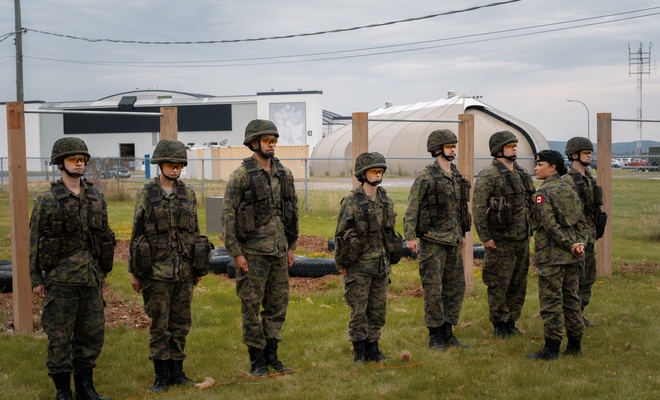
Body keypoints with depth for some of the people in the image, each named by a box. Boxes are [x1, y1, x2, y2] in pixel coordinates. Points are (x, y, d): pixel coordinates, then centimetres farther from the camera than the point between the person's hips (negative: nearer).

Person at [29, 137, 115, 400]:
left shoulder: (97, 198, 9)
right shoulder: (47, 201, -4)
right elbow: (34, 241, -3)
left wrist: (104, 272, 14)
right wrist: (35, 279, -6)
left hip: (91, 277, 5)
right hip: (61, 278, -4)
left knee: (92, 334, 9)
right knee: (60, 336, 0)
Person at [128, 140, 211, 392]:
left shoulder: (188, 194, 7)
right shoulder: (146, 195, -3)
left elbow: (195, 230, 12)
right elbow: (137, 234, -1)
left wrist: (199, 267, 11)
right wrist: (134, 272, -2)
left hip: (185, 270, 3)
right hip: (157, 270, -3)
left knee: (181, 324, 9)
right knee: (159, 324, 2)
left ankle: (177, 372, 19)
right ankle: (161, 376, 11)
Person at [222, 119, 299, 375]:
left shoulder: (284, 174, 8)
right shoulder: (241, 175, -9)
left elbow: (293, 211, 15)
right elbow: (228, 215, -10)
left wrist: (291, 246, 13)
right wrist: (235, 253, -13)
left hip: (279, 250, 6)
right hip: (253, 251, -5)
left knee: (278, 304, 10)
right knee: (251, 306, 2)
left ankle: (271, 354, 22)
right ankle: (257, 360, 11)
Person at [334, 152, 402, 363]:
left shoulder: (386, 201, 8)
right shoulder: (351, 202, -10)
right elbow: (341, 234, -8)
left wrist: (390, 258, 15)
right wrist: (341, 264, -7)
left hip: (381, 266, 6)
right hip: (359, 265, -6)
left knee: (378, 309, 10)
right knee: (359, 310, 0)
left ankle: (373, 348, 21)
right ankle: (359, 351, 10)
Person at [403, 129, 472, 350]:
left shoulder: (457, 175, 11)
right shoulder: (426, 177, -12)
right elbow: (412, 208, -14)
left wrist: (462, 234, 21)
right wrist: (410, 237, -20)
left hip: (453, 241, 8)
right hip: (433, 240, -8)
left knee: (456, 287, 10)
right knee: (433, 289, -2)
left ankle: (448, 332, 21)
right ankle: (435, 336, 7)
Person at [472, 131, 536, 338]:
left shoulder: (521, 173, 12)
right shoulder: (488, 175, -12)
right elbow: (478, 208, -15)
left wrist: (529, 230, 16)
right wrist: (485, 237, -17)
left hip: (522, 239, 7)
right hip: (500, 241, -7)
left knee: (518, 284, 11)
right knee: (499, 284, 0)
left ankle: (511, 322, 22)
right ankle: (499, 324, 11)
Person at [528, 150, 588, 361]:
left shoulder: (543, 193, -13)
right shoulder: (569, 189, 10)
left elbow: (550, 226, -19)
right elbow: (581, 221, 9)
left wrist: (571, 246, -15)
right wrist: (579, 243, 1)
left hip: (551, 255, -8)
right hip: (571, 257, 8)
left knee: (551, 301, -3)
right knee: (571, 298, 14)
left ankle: (551, 348, -1)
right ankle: (575, 343, 20)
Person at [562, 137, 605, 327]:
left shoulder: (590, 179, 13)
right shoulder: (567, 180, -14)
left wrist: (594, 232, 19)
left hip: (589, 235, 9)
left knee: (588, 278, 12)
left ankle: (580, 314, 21)